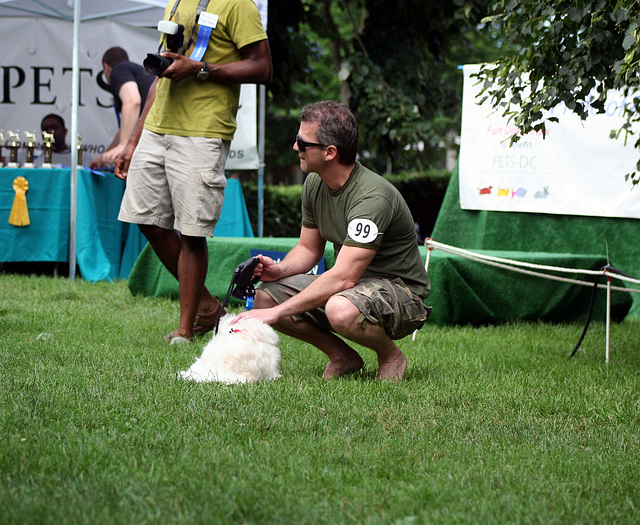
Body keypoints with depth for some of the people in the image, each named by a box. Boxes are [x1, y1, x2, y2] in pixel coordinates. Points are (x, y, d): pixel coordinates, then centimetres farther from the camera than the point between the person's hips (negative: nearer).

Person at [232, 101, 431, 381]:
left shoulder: (372, 197, -28)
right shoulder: (314, 184, 0)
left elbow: (343, 277, -32)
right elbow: (308, 248, 13)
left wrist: (276, 313, -32)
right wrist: (279, 270, -11)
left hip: (401, 291, -8)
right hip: (349, 285, 8)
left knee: (341, 310, -40)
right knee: (265, 295, -10)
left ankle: (390, 355, -8)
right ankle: (342, 356, 5)